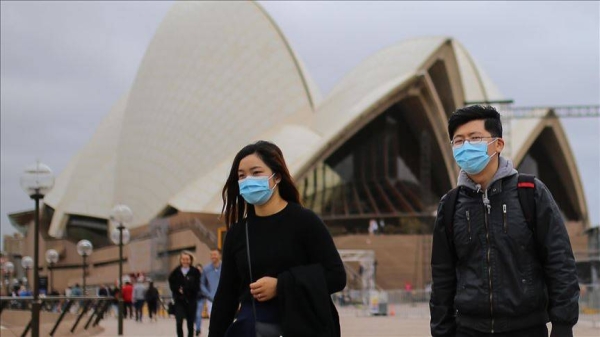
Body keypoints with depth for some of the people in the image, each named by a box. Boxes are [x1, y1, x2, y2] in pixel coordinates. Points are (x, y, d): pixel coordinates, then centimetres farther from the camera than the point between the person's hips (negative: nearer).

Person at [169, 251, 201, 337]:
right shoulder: (176, 272, 4)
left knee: (190, 323, 7)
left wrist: (184, 289, -17)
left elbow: (196, 286, -7)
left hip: (191, 300, 0)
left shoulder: (195, 272, -2)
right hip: (179, 300, 0)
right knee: (179, 322, -12)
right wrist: (178, 289, -14)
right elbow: (172, 285, 4)